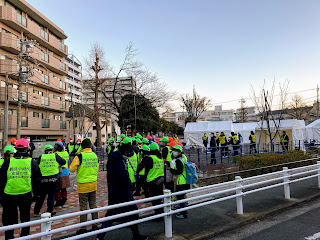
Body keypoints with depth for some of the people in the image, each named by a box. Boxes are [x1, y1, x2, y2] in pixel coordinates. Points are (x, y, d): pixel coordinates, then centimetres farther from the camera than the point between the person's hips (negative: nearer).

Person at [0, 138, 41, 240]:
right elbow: (37, 179, 1)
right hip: (26, 195, 0)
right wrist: (36, 192, 13)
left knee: (9, 218, 16)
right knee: (25, 218, 15)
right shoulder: (31, 162, -3)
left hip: (9, 194, 0)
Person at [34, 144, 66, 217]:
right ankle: (49, 212, 13)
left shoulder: (41, 157, 4)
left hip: (43, 179, 2)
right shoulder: (55, 156, 1)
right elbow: (64, 162, 9)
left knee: (41, 196, 14)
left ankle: (36, 212, 21)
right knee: (51, 196, 7)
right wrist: (59, 165, 28)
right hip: (53, 179, -2)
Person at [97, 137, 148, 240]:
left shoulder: (112, 159, 7)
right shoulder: (120, 162, -22)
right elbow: (125, 178, -24)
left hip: (113, 192, 9)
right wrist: (130, 186, -6)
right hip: (123, 193, -8)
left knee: (111, 213, 17)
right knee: (133, 212, 8)